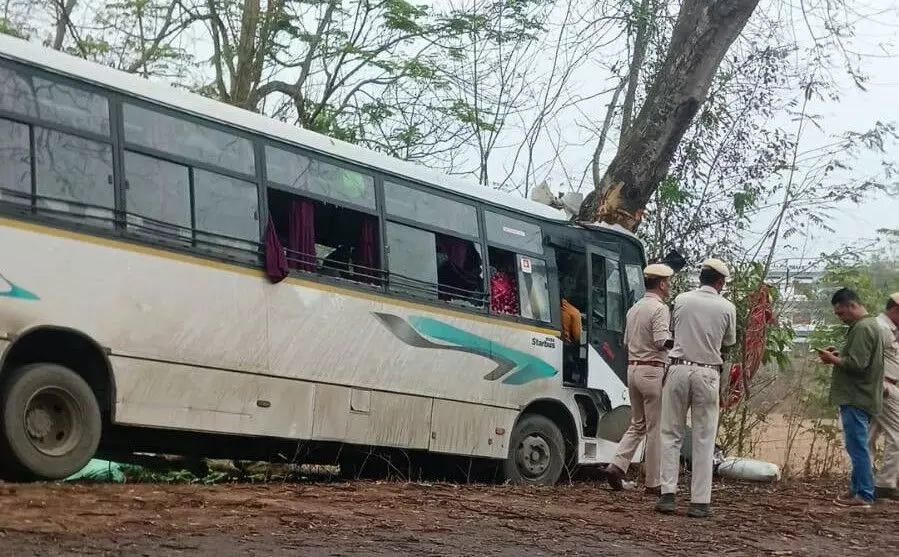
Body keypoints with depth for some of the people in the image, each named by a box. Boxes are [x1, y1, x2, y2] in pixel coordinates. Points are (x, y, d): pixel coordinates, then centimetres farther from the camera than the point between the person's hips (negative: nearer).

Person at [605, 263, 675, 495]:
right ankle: (653, 482, 4)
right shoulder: (660, 309, -11)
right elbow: (662, 341, -21)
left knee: (637, 424, 17)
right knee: (656, 428, 0)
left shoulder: (634, 308, 15)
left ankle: (617, 465, 0)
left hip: (633, 369, 8)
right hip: (653, 371, -8)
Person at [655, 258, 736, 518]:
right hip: (708, 374, -1)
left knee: (671, 434, 9)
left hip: (679, 368, 1)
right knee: (704, 439, 4)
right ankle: (700, 501, 3)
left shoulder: (681, 300, 2)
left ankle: (668, 494, 3)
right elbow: (729, 343, 10)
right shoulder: (727, 308, -2)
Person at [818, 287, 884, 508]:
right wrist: (839, 355, 10)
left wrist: (833, 360, -9)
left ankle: (864, 495, -6)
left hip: (856, 399, -11)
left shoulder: (863, 329, -16)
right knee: (857, 447, 15)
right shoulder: (870, 325, 17)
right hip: (859, 397, 11)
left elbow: (857, 364, -23)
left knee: (858, 447, -8)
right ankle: (856, 489, 21)